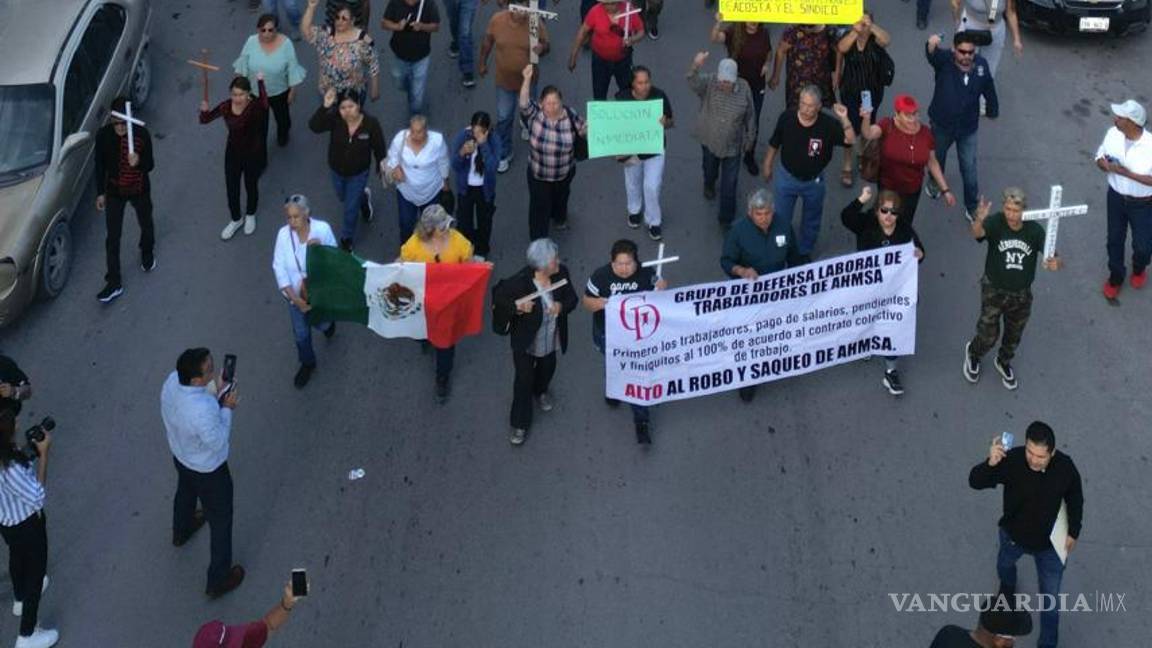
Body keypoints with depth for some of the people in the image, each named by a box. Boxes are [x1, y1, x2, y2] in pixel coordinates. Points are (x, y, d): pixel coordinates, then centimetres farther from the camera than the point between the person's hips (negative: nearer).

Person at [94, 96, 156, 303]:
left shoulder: (142, 134, -22)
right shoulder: (103, 135, -17)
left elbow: (150, 164, -13)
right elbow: (100, 165, -4)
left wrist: (139, 162, -37)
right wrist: (100, 192, 2)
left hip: (139, 190, 0)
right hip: (114, 192, 0)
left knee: (146, 225, 24)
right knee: (112, 237, 4)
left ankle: (147, 253, 57)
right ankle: (114, 283, 13)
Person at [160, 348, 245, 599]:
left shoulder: (172, 380, -24)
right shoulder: (203, 411, -46)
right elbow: (217, 442, -27)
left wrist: (215, 393, -14)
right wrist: (227, 407, -21)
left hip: (180, 455, 7)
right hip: (208, 471, -7)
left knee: (185, 492, 38)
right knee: (221, 521, 17)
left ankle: (181, 531, 70)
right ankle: (218, 581, 36)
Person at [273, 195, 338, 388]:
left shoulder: (322, 229, -25)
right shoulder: (283, 234, -23)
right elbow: (279, 268, -15)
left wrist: (321, 247, -35)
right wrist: (294, 298, -20)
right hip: (295, 293, 1)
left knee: (321, 324, 23)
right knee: (301, 333, 19)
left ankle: (327, 322, 62)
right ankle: (307, 363, 47)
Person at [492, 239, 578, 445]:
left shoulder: (561, 273, -21)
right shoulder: (520, 281, -34)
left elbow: (572, 299, -7)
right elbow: (498, 296, -16)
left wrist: (561, 306, -30)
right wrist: (516, 306, -35)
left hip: (551, 337, 5)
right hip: (526, 340, -5)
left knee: (547, 368, 32)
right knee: (524, 379, 10)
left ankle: (540, 391, 68)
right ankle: (520, 424, 31)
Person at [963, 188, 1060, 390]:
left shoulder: (1034, 230, -19)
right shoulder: (996, 222, -25)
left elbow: (1052, 257, -20)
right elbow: (977, 233, -46)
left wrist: (1054, 262, -45)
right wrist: (979, 220, -69)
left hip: (1021, 295, 3)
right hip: (994, 290, -3)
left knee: (1013, 336, 23)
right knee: (988, 336, 9)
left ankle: (1004, 363, 54)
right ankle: (973, 353, 46)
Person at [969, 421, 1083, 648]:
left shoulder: (1065, 467, -28)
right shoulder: (1011, 460, -33)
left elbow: (1075, 499, -8)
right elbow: (975, 482, -37)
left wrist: (1073, 532, -2)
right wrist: (990, 464, -56)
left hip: (1049, 543, -1)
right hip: (1014, 535, 1)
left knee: (1050, 598, 12)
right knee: (1004, 565, 34)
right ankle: (1008, 590, 71)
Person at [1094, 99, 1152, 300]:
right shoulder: (1113, 134, -15)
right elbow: (1100, 158, 0)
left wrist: (1127, 173, -33)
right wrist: (1105, 164, -23)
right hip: (1116, 197, 4)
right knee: (1115, 239, 20)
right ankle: (1115, 276, 45)